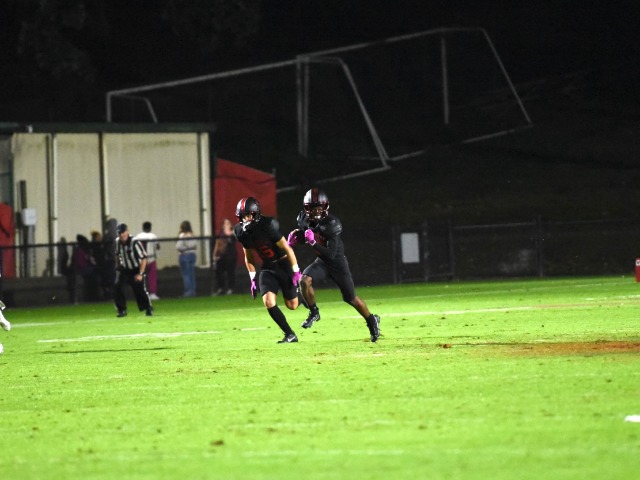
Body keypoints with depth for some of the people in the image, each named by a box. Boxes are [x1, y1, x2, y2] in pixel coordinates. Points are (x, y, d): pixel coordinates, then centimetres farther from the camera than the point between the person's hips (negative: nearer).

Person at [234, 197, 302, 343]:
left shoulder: (268, 226, -25)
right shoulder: (241, 231, -6)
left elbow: (287, 249, -17)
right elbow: (249, 257, 10)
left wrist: (296, 271, -13)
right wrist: (253, 279, 8)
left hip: (284, 264, -5)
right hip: (267, 268, 5)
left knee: (292, 305, 1)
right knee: (269, 302, -14)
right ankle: (290, 334, -4)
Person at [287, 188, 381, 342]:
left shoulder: (332, 224, -29)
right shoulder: (304, 219, -11)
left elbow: (331, 254, -31)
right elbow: (302, 236, 11)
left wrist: (313, 243, -42)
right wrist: (294, 239, -12)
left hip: (337, 262, -4)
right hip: (321, 261, 4)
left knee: (350, 298, 5)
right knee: (304, 281, -24)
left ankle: (372, 321, 29)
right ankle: (314, 312, -3)